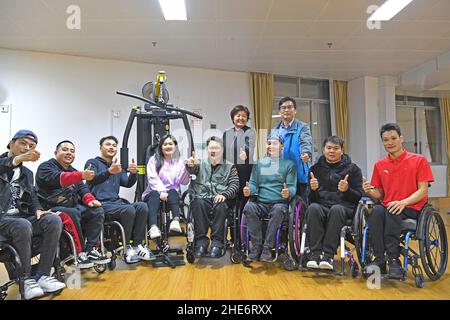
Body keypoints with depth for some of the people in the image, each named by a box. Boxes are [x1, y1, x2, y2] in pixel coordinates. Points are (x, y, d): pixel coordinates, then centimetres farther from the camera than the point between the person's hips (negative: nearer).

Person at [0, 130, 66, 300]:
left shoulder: (27, 173, 22)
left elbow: (32, 197, 13)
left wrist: (38, 210, -8)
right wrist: (18, 159, -38)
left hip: (21, 217, 5)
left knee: (54, 220, -22)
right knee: (23, 226, -37)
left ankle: (42, 275, -17)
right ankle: (26, 279, -17)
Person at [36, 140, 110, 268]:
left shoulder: (73, 171, 19)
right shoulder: (46, 167, -6)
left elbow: (82, 187, 6)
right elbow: (58, 178, -28)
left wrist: (90, 199, -17)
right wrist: (81, 175, -45)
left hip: (72, 206, 7)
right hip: (51, 208, -7)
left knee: (97, 211, -12)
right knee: (73, 213, -34)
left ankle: (91, 250, -12)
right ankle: (80, 252, -22)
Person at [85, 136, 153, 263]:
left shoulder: (118, 167, 25)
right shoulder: (93, 163, 7)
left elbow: (128, 184, 9)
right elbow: (92, 180, -15)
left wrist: (133, 173, -13)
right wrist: (109, 171, -34)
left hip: (116, 202, 6)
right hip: (101, 204, -5)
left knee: (142, 206, -22)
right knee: (129, 209, -31)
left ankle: (137, 245, -17)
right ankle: (127, 248, -14)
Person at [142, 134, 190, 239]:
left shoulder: (179, 162, 13)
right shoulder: (154, 160, 9)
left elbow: (183, 181, 0)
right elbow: (153, 179, -5)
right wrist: (162, 192, -20)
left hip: (172, 193, 1)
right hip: (155, 192, -1)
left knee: (173, 193, -32)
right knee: (155, 195, -34)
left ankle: (176, 221, -52)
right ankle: (153, 227, -52)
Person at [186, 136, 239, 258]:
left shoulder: (229, 167, 18)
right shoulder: (201, 164, 22)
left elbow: (235, 185, 5)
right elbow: (193, 169, -2)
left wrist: (224, 194, -15)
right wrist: (190, 164, -28)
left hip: (220, 199, -1)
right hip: (202, 197, 1)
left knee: (220, 206, -34)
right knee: (198, 204, -32)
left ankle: (217, 243, -28)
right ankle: (201, 241, -26)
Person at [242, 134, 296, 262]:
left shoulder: (289, 164, 10)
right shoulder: (259, 163, 17)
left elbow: (292, 187, 2)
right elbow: (254, 183, 13)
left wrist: (288, 193, -23)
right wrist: (249, 190, -12)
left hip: (280, 203, -2)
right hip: (260, 203, 2)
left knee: (278, 209, -36)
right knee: (249, 207, -30)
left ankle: (267, 248, -25)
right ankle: (257, 245, -21)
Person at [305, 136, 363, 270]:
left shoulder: (353, 168, 13)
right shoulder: (316, 168, 17)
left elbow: (359, 196, 8)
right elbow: (311, 199, 15)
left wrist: (347, 190, -13)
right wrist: (313, 190, -9)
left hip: (344, 207, -1)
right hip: (321, 206, 2)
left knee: (336, 209, -36)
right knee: (313, 208, -33)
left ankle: (328, 255, -31)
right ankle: (315, 254, -31)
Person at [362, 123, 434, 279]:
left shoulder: (419, 160, 2)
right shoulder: (380, 165, 13)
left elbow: (423, 191, -4)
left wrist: (403, 202, -21)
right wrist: (369, 191, -10)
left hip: (412, 208, -3)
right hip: (388, 206, 3)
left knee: (392, 212, -36)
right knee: (376, 211, -32)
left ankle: (393, 260, -28)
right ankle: (380, 261, -28)